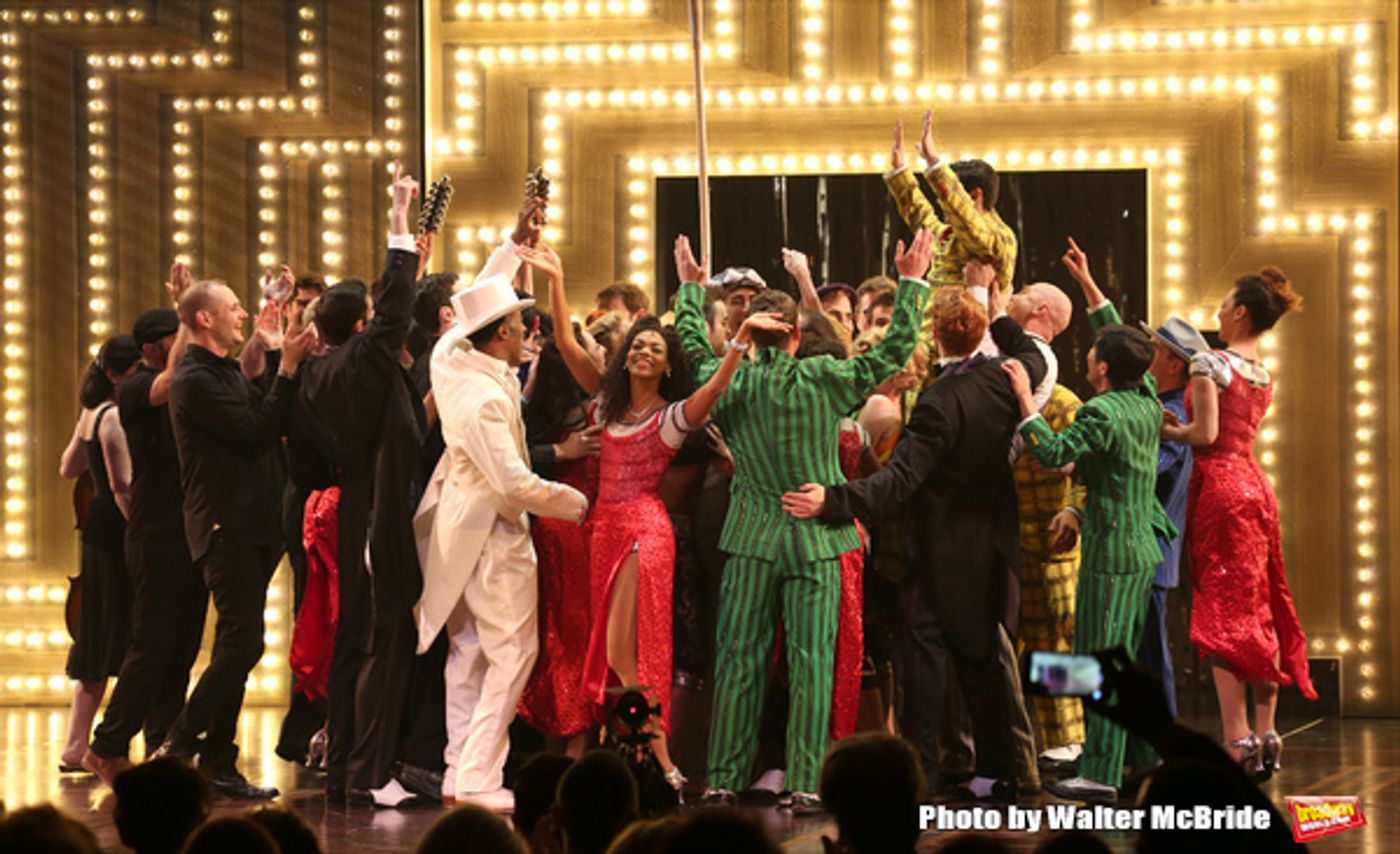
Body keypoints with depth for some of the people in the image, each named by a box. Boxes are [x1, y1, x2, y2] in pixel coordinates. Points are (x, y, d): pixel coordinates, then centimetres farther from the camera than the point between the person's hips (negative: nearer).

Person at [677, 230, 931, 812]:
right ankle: (804, 784, -4)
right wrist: (911, 282, 6)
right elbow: (894, 351, -3)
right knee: (811, 664, -1)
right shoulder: (821, 380, -10)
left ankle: (724, 779, 8)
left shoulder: (731, 382, -4)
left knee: (738, 661, 6)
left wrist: (691, 288, 30)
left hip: (752, 542, 2)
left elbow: (695, 348, 17)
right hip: (814, 542, -2)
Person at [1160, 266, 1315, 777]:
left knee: (1222, 614, -8)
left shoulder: (1210, 363, -9)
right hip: (1255, 485, 8)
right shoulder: (1264, 377, 14)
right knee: (1259, 612, 9)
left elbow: (1205, 434, -17)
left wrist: (1160, 430, -2)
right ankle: (1267, 737, 9)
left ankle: (1237, 739, -13)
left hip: (1218, 485, -8)